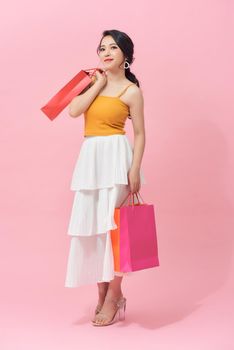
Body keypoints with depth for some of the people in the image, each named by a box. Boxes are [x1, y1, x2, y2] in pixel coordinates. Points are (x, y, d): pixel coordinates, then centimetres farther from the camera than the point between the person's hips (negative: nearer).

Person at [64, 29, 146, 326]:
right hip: (90, 158, 6)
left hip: (115, 157, -6)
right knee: (92, 225, 6)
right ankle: (102, 294, 18)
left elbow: (140, 134, -2)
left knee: (112, 224, -5)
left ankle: (114, 296, 6)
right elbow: (73, 110, -1)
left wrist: (135, 170, -12)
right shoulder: (95, 82, 15)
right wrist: (99, 83, 0)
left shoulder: (131, 91, -1)